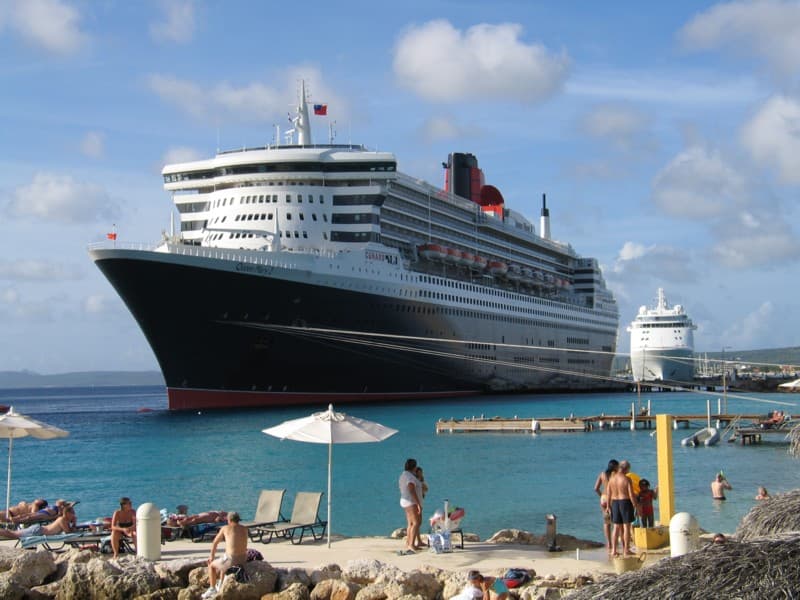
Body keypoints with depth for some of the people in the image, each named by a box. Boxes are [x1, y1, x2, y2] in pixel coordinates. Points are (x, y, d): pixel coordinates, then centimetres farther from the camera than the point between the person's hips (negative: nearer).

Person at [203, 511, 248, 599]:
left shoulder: (225, 528, 0)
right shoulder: (244, 529, 11)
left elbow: (215, 542, 12)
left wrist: (212, 556, 26)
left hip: (231, 560, -5)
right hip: (243, 560, 6)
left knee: (211, 565, 23)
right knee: (222, 563, 37)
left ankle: (212, 589, 26)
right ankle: (220, 586, 46)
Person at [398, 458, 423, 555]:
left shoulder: (403, 475, 14)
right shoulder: (410, 477, -17)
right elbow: (412, 491, -24)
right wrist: (419, 504, -24)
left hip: (405, 502, 11)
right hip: (412, 503, -11)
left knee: (410, 524, 12)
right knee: (416, 523, -15)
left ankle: (408, 544, 14)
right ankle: (411, 545, -23)